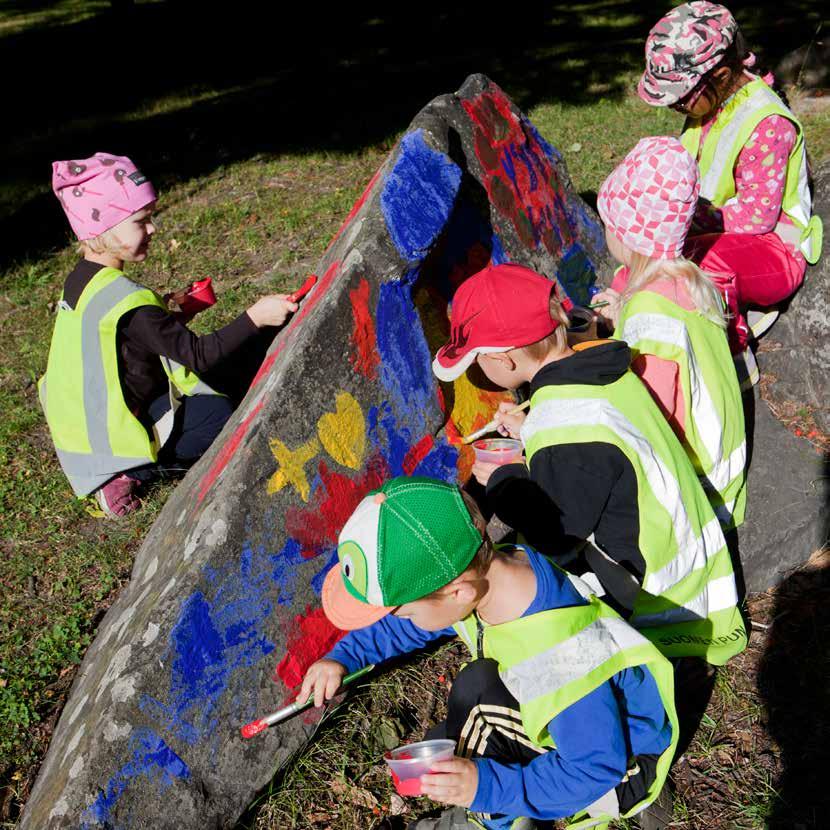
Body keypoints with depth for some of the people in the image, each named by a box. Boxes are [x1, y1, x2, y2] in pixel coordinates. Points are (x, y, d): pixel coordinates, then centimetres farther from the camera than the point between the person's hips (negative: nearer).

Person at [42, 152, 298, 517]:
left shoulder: (80, 279, 0)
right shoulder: (126, 300, -28)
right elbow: (200, 355, -27)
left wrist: (166, 311, 2)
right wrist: (255, 317, -29)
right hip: (106, 437, -9)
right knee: (220, 414, -8)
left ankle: (123, 464, 9)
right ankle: (127, 472, -5)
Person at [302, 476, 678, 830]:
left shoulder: (560, 659, -41)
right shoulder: (475, 572, -17)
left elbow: (594, 770, -30)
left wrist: (487, 786, -36)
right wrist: (344, 656, -5)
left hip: (625, 768, -7)